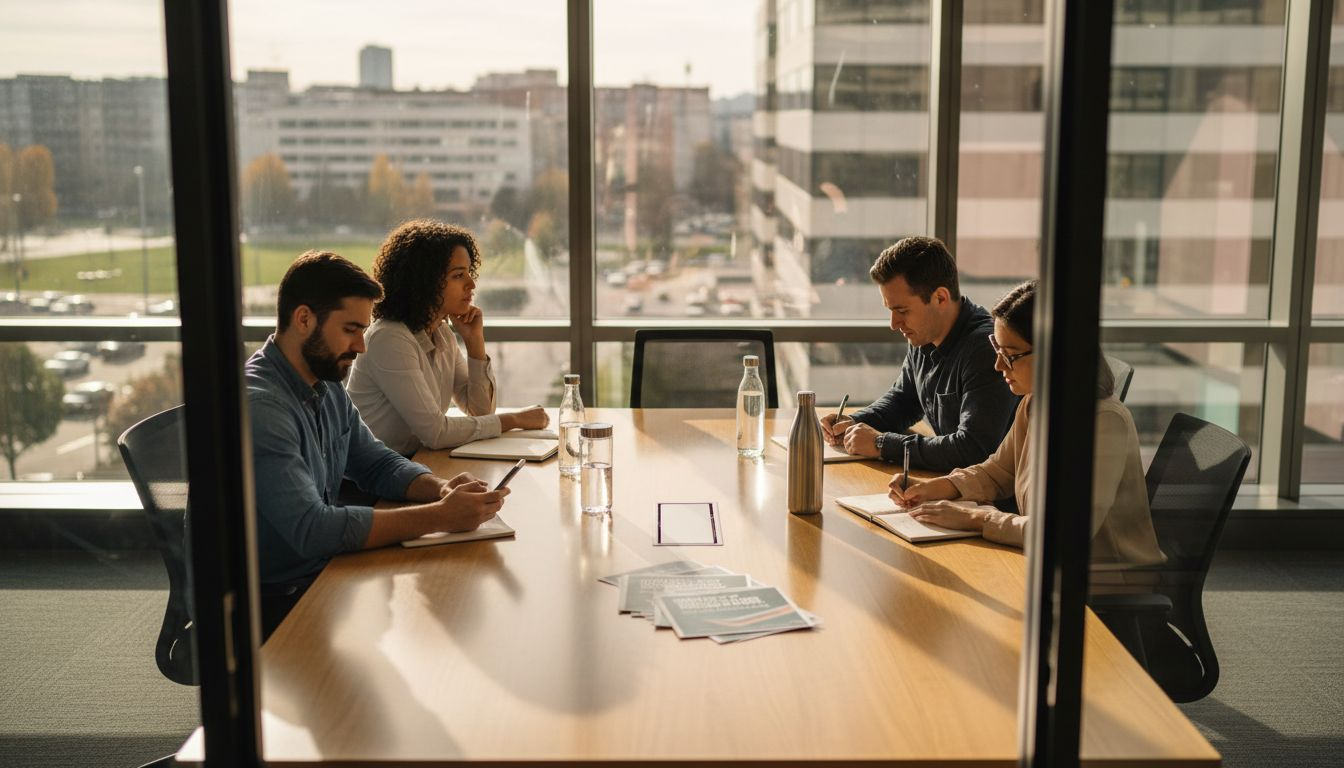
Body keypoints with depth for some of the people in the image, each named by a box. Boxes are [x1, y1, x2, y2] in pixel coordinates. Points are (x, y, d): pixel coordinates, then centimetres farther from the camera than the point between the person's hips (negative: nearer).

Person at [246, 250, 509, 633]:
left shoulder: (328, 388, 7)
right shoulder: (259, 405, -23)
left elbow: (378, 464, 16)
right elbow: (312, 530, -30)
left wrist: (441, 488, -6)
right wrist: (440, 516, -27)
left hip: (324, 571, 8)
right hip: (274, 604, -8)